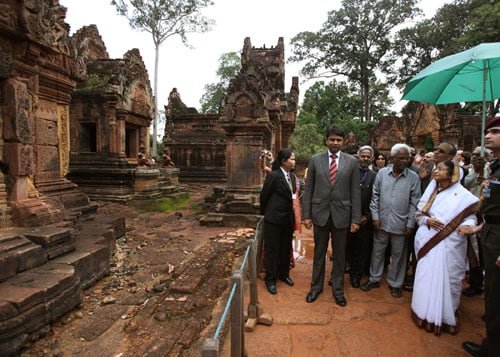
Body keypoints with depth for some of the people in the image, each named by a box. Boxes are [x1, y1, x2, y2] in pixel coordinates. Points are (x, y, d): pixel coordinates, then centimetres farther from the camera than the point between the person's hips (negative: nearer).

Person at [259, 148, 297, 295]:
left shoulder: (292, 176, 5)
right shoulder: (273, 176, -16)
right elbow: (264, 196, -7)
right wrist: (265, 213, 4)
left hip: (288, 218, 7)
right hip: (274, 218, -7)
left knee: (286, 248, 17)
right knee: (272, 249, 4)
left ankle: (284, 274, 35)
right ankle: (270, 280, 17)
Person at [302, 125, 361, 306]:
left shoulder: (351, 161, 0)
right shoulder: (315, 160, 1)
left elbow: (355, 192, 0)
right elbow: (308, 189, 1)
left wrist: (355, 219, -3)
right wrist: (306, 215, -2)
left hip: (341, 214, 0)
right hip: (320, 213, 0)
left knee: (339, 254, 12)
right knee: (319, 252, 13)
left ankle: (337, 289, 29)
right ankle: (316, 286, 30)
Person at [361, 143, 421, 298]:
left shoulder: (413, 177, -5)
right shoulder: (382, 173, -2)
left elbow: (414, 203, -4)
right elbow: (375, 196, 2)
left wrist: (410, 224, -6)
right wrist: (375, 216, -3)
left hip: (401, 224, -1)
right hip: (381, 221, 2)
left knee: (398, 255, 12)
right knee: (377, 251, 15)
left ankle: (395, 283, 30)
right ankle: (374, 279, 32)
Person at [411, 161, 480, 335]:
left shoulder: (462, 194, -4)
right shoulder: (431, 190, 8)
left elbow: (470, 216, -1)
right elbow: (419, 213, 10)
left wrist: (466, 225, -21)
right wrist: (427, 220, -9)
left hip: (450, 243, -3)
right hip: (429, 241, 3)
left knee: (448, 278, 5)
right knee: (427, 277, 7)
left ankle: (445, 316, 23)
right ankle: (426, 313, 23)